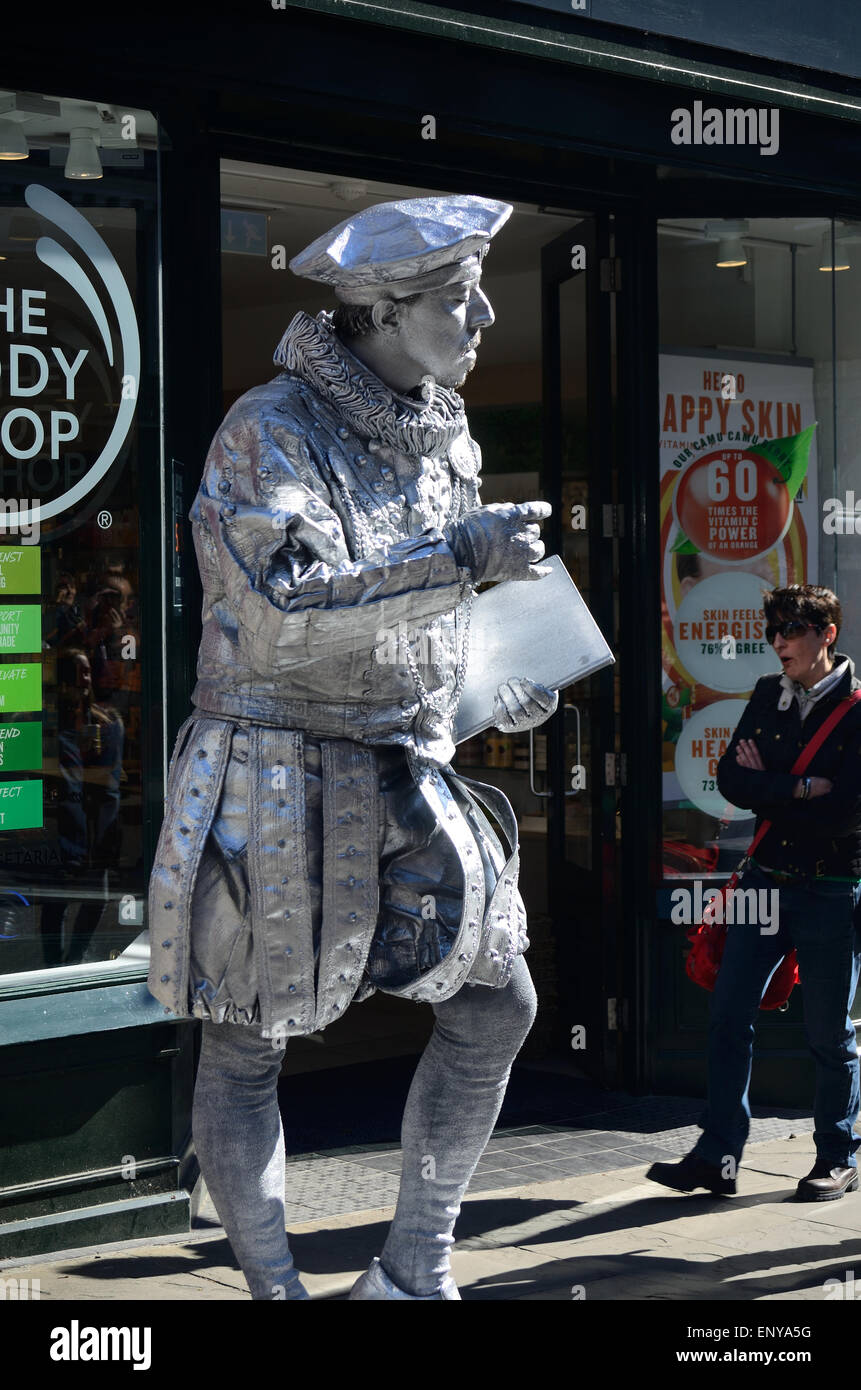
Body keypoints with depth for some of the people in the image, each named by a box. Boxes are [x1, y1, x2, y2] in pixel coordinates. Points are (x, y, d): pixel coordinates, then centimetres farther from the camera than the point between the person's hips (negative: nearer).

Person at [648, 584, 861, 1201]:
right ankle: (718, 1156, 6)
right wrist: (801, 791, -13)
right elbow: (731, 779, 1)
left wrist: (768, 790, -8)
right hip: (765, 881, 5)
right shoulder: (768, 695, 9)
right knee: (729, 1017, 0)